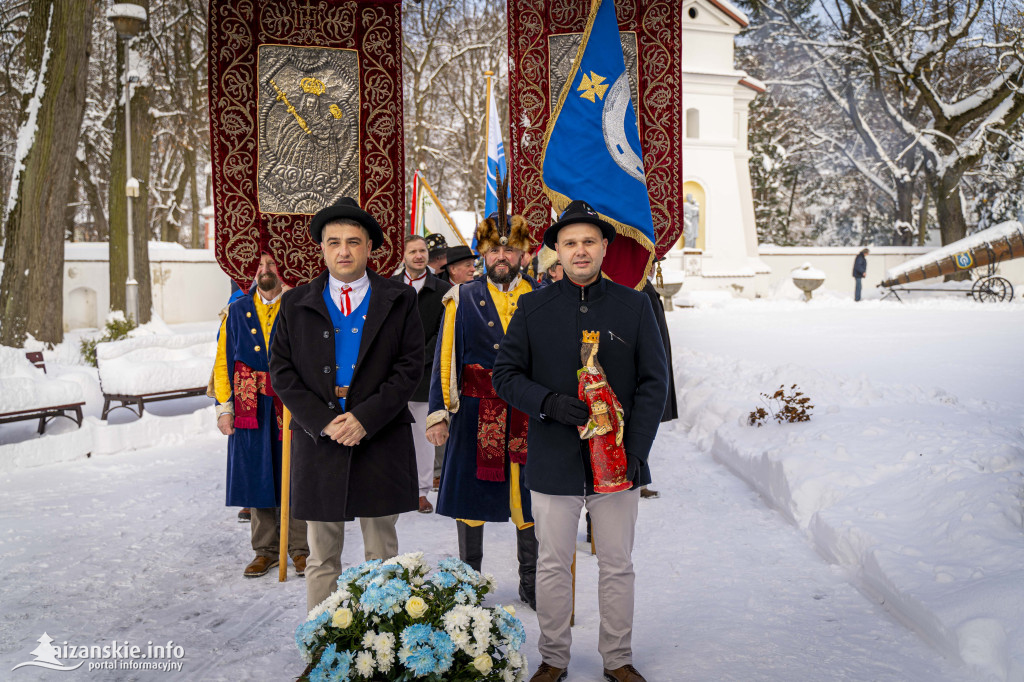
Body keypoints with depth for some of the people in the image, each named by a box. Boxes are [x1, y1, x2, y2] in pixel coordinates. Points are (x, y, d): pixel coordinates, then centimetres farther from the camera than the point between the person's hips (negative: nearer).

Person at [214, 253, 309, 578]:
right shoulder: (236, 312, 10)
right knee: (256, 475, 7)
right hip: (250, 408, 2)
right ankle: (266, 549, 20)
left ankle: (300, 548, 15)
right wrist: (224, 407, 2)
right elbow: (223, 363, 10)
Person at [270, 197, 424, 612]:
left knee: (382, 555, 9)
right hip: (317, 439, 1)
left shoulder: (399, 301, 4)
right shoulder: (296, 304, 8)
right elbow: (281, 371, 3)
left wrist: (365, 418, -13)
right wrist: (321, 422, -10)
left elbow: (410, 366, -3)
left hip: (380, 441, -1)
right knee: (321, 559, 9)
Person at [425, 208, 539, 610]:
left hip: (526, 417, 1)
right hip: (474, 416, 0)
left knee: (528, 498, 7)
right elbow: (445, 359, 3)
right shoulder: (462, 299, 5)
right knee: (471, 494, 8)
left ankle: (531, 584, 23)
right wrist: (439, 412, -4)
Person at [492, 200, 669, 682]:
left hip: (617, 461, 1)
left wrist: (635, 452, -9)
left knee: (617, 566, 12)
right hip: (553, 462, 0)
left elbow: (654, 382, 1)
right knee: (553, 566, 10)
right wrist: (548, 402, -16)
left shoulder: (634, 306, 3)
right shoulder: (534, 308, 3)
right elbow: (505, 374, 3)